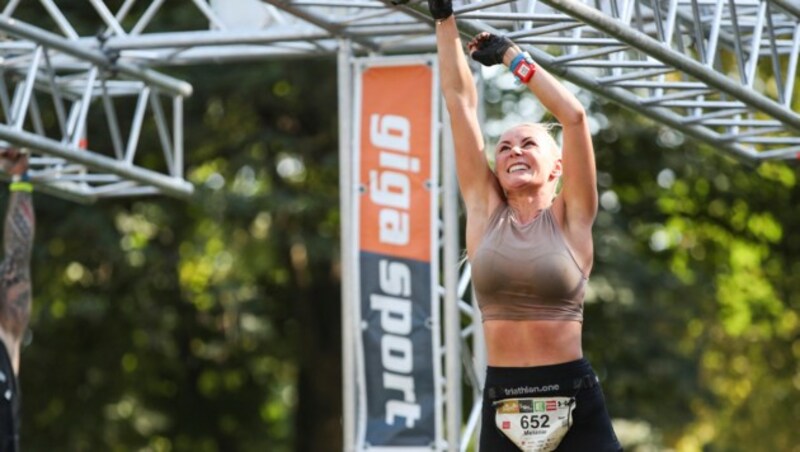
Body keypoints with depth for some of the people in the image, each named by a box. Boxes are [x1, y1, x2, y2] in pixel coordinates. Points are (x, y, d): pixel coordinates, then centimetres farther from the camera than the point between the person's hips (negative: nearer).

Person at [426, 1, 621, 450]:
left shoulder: (570, 219, 2)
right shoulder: (486, 212, 8)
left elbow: (574, 115, -8)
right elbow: (462, 102, 7)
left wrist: (512, 55, -2)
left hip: (573, 402, -3)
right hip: (504, 407, 3)